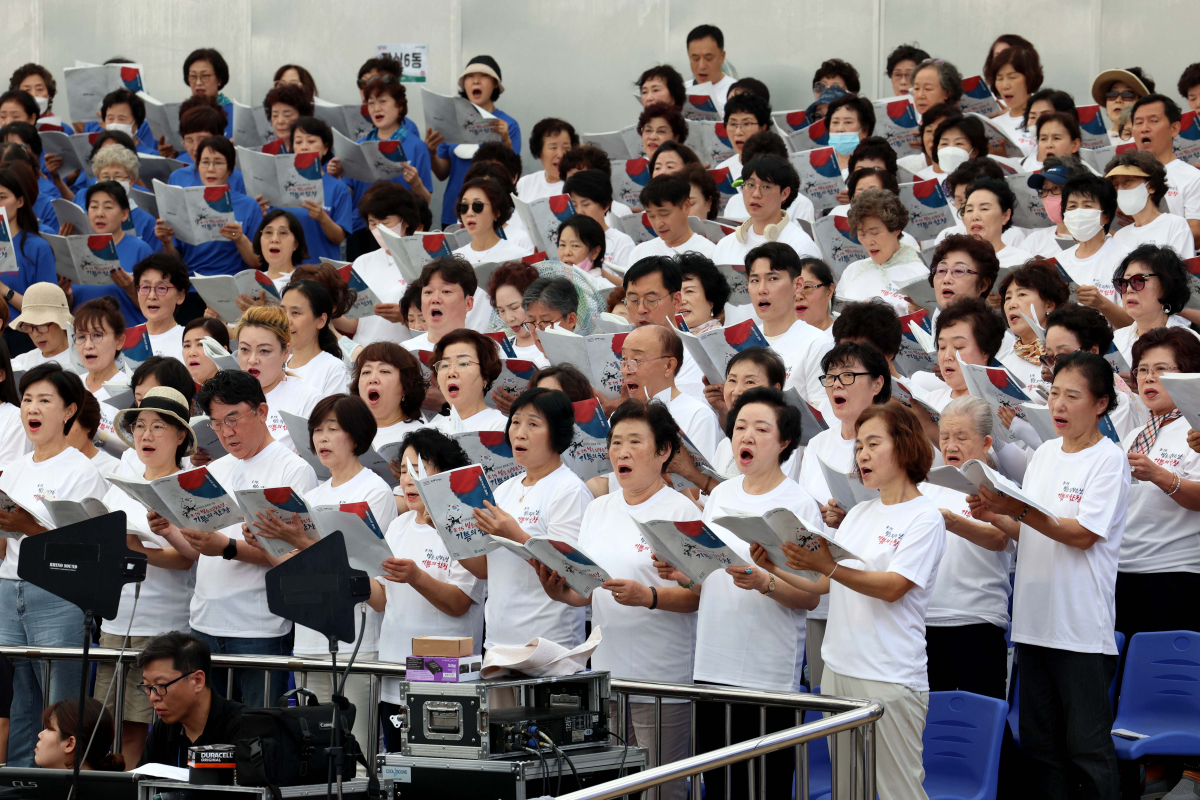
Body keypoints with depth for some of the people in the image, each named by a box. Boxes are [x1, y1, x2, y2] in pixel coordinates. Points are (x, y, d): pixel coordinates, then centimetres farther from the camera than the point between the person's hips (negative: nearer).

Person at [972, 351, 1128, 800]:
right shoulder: (1044, 454, 14)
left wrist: (1021, 510, -22)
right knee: (1039, 741, 10)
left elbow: (1083, 533, -15)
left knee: (1087, 745, -5)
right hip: (1034, 620, 7)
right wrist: (997, 517, -2)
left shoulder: (1110, 460, -7)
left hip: (1083, 626, -7)